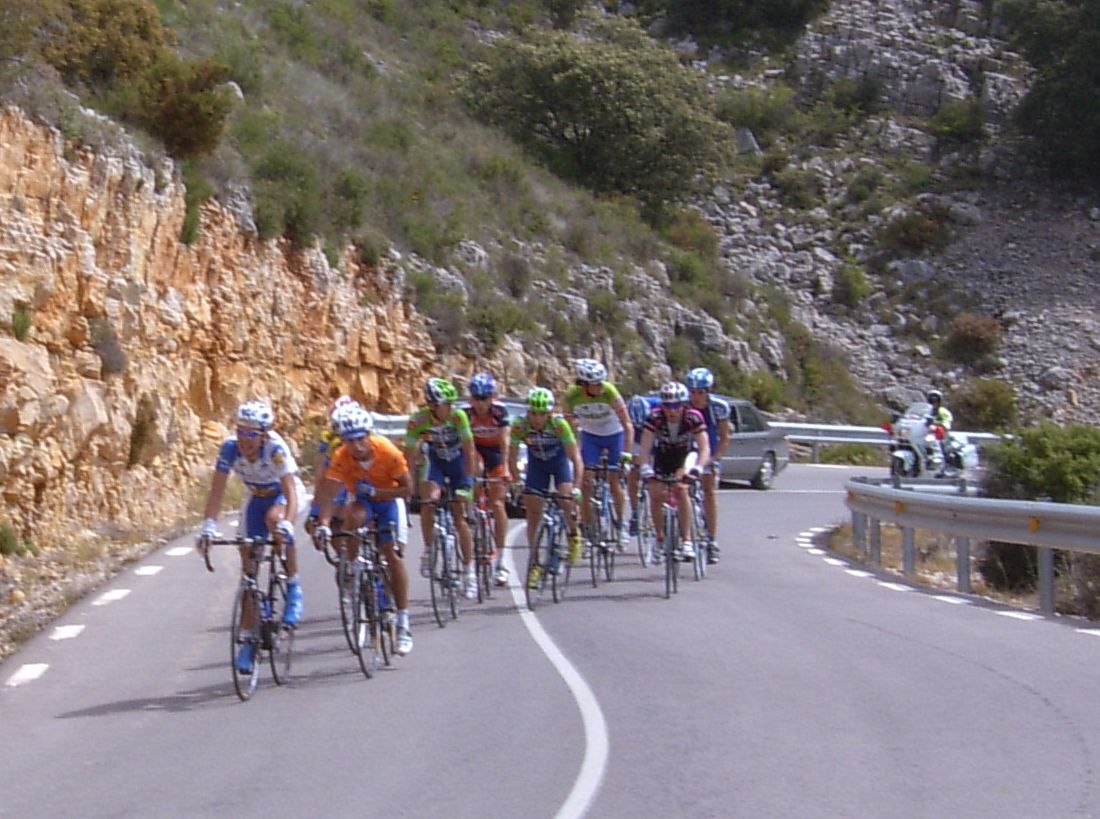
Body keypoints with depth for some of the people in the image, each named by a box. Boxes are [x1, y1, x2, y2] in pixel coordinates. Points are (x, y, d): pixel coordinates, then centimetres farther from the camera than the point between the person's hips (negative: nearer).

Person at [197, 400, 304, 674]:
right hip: (255, 498, 4)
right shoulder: (230, 448, -26)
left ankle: (293, 587, -20)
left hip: (284, 493, -4)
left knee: (273, 518, -38)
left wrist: (286, 525, -56)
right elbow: (217, 490, -25)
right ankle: (248, 640, 7)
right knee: (249, 564, -2)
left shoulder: (276, 448, -34)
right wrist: (209, 527, -38)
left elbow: (290, 492, -40)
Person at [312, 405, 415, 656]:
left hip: (387, 499, 0)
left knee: (393, 555, -12)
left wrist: (374, 492, -32)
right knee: (353, 515, -36)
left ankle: (403, 624, -6)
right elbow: (327, 492, -39)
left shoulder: (387, 451, -30)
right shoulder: (341, 457, -30)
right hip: (360, 500, 1)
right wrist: (323, 523, -54)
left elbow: (407, 488, -22)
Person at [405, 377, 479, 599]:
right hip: (436, 462, 1)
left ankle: (470, 572, 7)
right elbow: (410, 456, -21)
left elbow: (469, 451, -24)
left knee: (460, 518, -4)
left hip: (459, 462, -1)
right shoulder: (418, 421, -26)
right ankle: (428, 551, -6)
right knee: (428, 502, -26)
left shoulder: (458, 416, -29)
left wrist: (468, 484, -28)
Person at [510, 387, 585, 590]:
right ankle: (534, 563, 5)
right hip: (536, 463, 2)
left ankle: (574, 535, 6)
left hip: (559, 461, -2)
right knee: (533, 514, -5)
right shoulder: (520, 427, -27)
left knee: (566, 500, -25)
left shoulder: (559, 425, -32)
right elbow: (513, 459, -19)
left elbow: (575, 458, -31)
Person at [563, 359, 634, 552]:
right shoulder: (572, 396, -25)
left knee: (614, 478, -5)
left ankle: (620, 524, 15)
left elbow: (627, 424, -27)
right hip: (590, 436, 2)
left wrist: (627, 451, -34)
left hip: (614, 434, -2)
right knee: (585, 481, -9)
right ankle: (587, 530, -2)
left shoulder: (609, 392, -30)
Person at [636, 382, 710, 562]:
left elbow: (704, 448, -35)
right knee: (656, 494, -13)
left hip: (686, 454, -2)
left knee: (680, 489, -26)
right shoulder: (655, 417, -28)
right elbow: (645, 448, -32)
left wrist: (697, 469, -51)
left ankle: (686, 540, -22)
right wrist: (646, 470, -48)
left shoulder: (694, 417, -30)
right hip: (662, 455, 2)